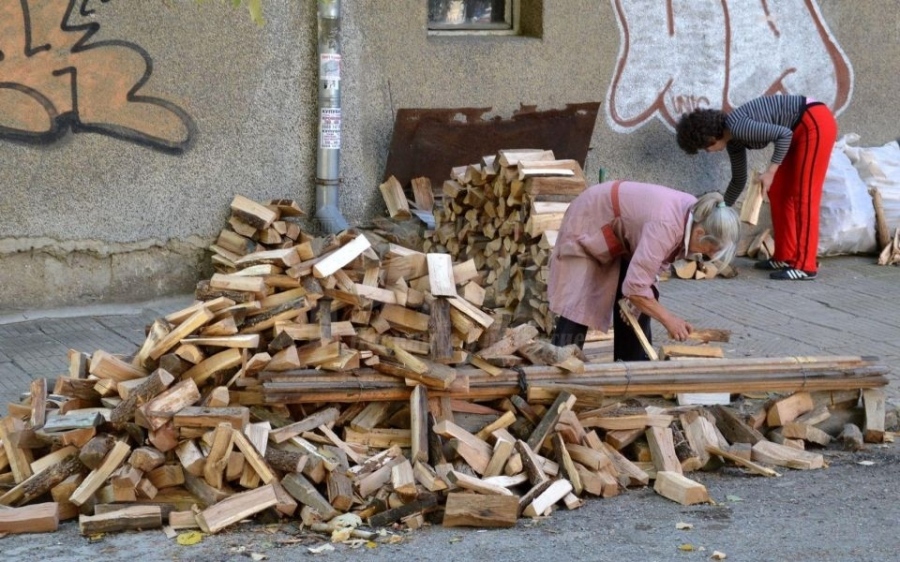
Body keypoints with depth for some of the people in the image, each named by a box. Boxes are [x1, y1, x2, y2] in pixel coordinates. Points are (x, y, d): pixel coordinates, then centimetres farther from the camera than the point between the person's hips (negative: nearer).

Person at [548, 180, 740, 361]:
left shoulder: (696, 214, -14)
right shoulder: (666, 225, -40)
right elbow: (635, 286, -40)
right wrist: (668, 320, -30)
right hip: (588, 224, -8)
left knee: (636, 305, 5)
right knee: (578, 307, -13)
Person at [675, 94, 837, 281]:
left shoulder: (738, 128, -20)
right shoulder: (733, 139, 9)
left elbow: (784, 134, -24)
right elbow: (739, 180, 22)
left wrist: (770, 171, -19)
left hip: (815, 123, -10)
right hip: (801, 129, 10)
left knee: (803, 196, -9)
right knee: (778, 192, 11)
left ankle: (805, 265, -8)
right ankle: (786, 257, 15)